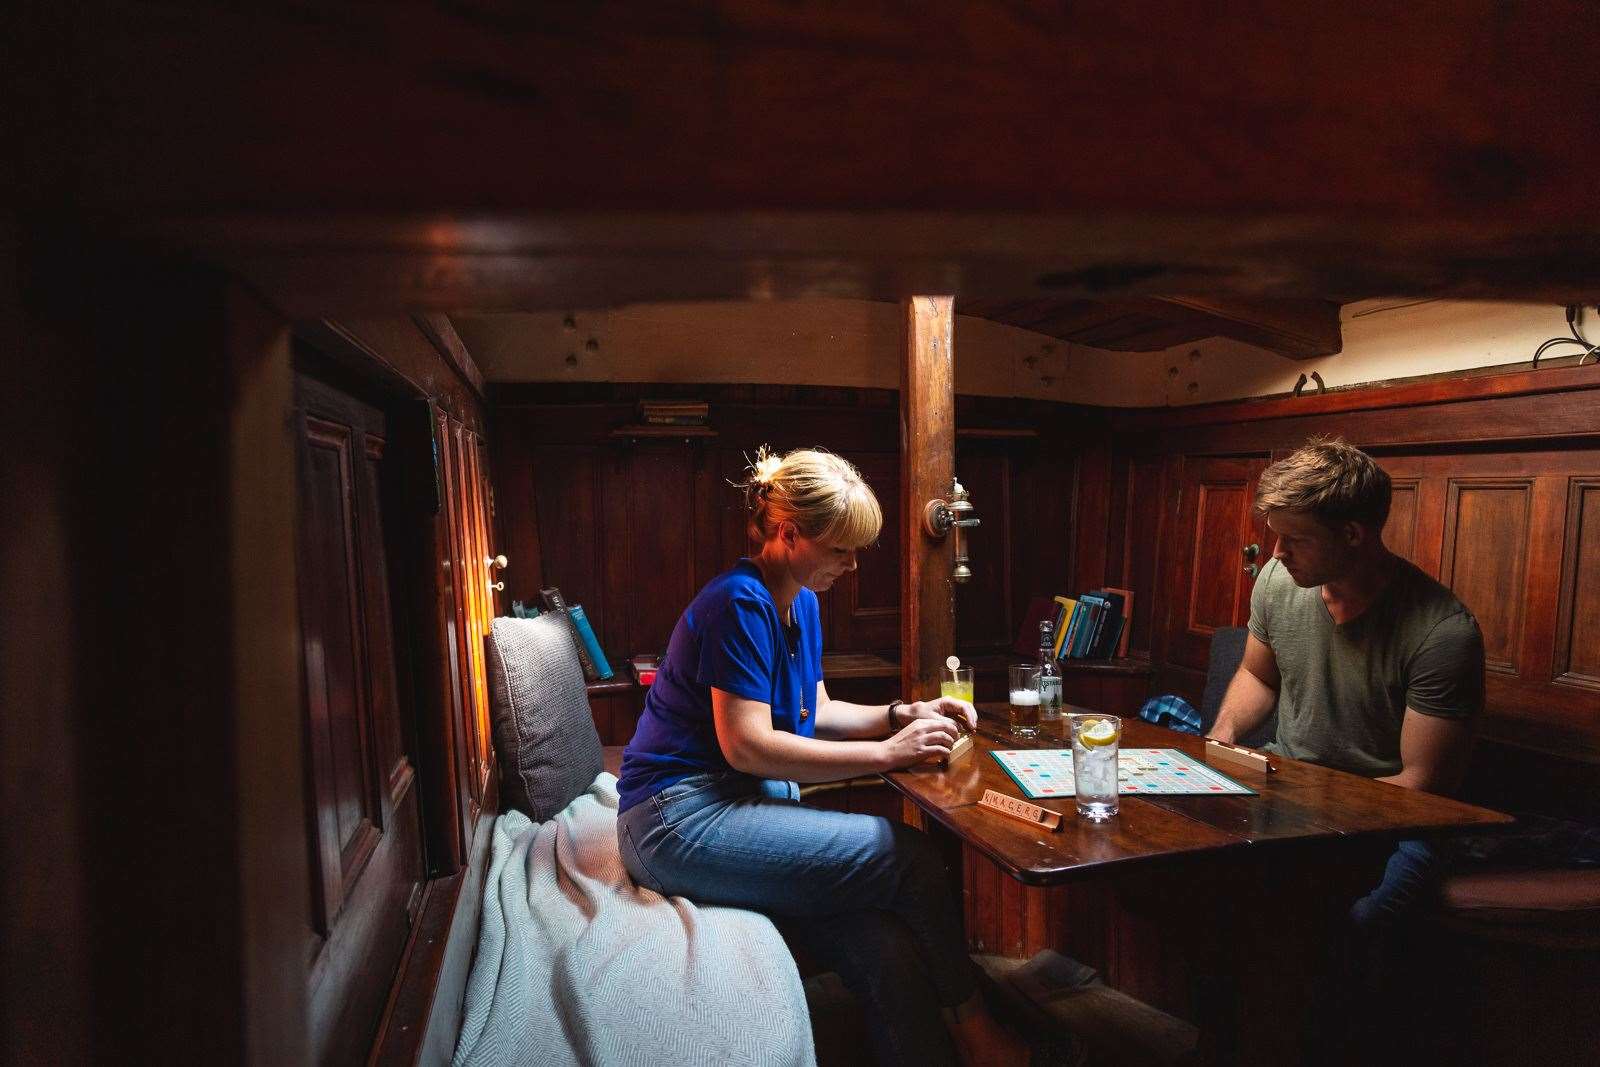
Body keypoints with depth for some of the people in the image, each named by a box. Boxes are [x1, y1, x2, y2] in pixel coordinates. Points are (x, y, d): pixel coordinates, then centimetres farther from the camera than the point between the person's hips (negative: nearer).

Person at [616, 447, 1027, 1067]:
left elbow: (816, 713, 19)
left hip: (748, 802, 8)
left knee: (892, 956, -16)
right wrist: (886, 752, -19)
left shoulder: (800, 602, 11)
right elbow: (748, 746, -21)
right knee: (910, 857, -16)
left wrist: (902, 715, 3)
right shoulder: (739, 602, -16)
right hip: (680, 819, -8)